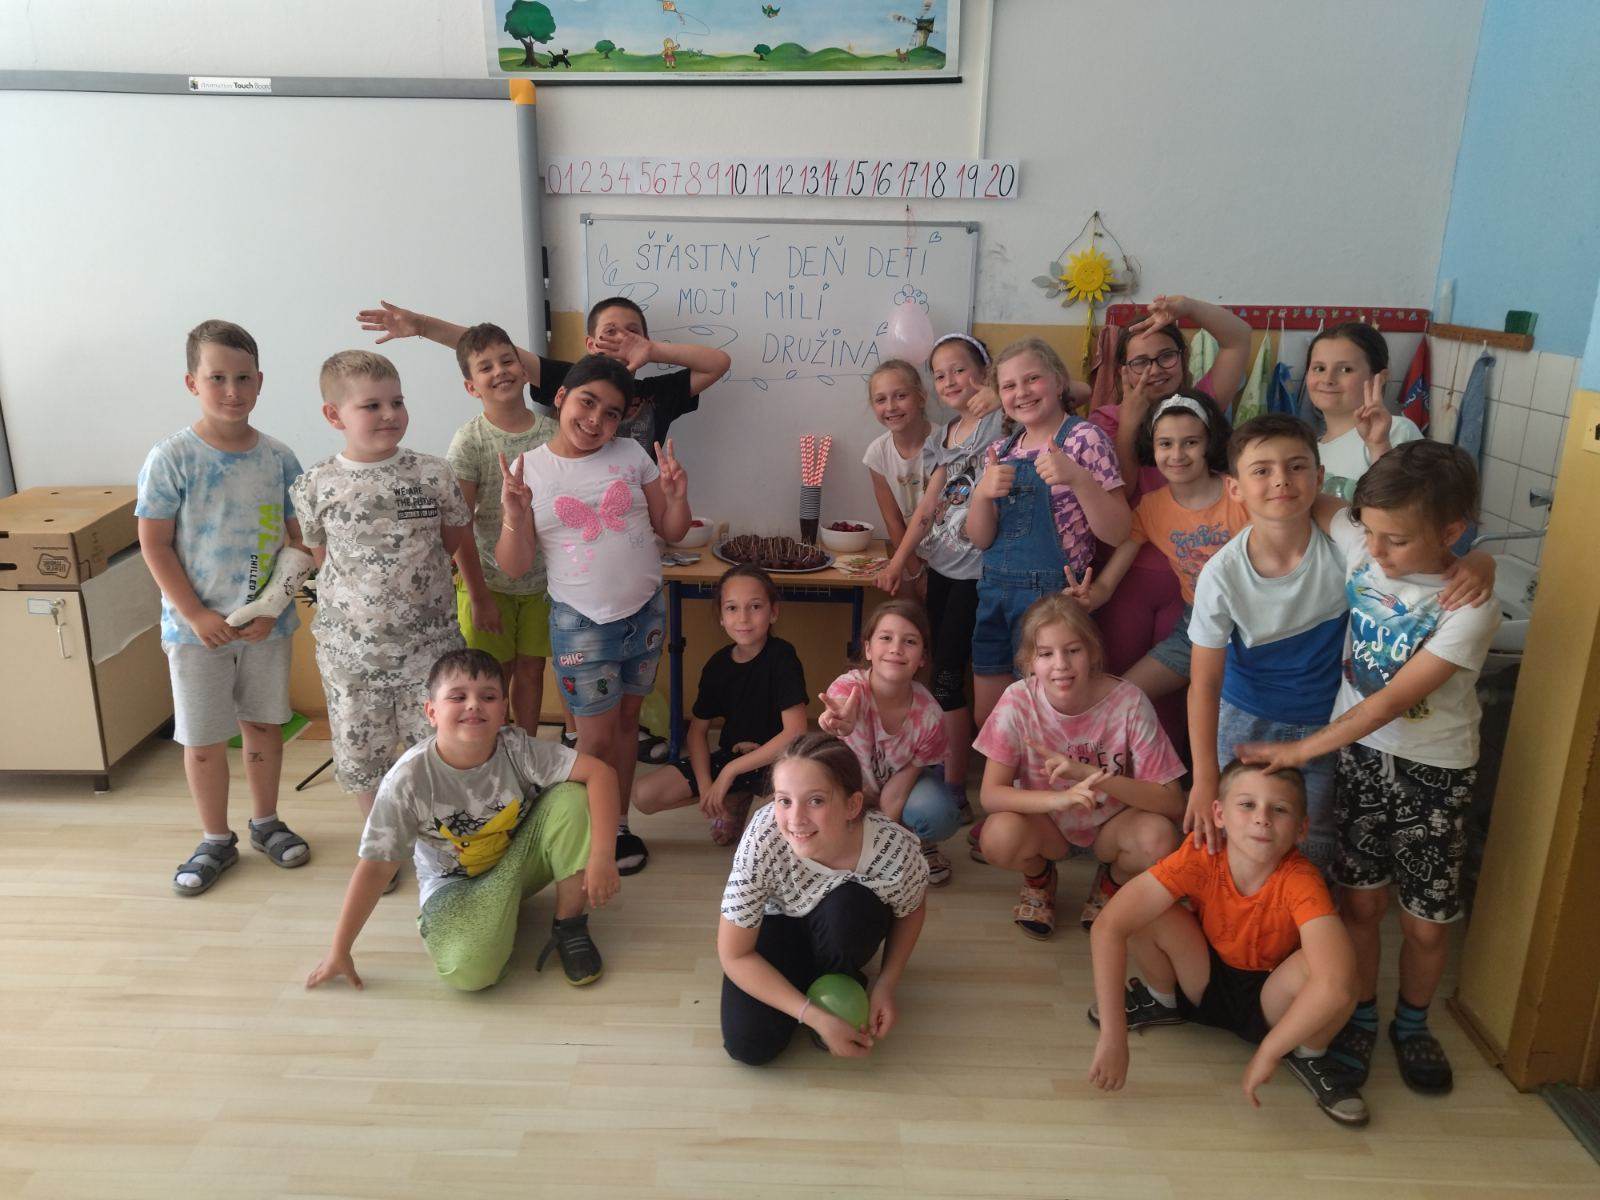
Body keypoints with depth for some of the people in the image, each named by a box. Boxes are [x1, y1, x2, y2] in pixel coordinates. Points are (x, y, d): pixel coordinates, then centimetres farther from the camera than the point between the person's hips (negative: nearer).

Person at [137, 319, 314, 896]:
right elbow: (154, 544, -9)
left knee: (263, 724, 15)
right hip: (197, 626, -2)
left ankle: (266, 822, 34)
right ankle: (215, 840, 26)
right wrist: (196, 615, -14)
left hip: (266, 624, 2)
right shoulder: (171, 458, -10)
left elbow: (298, 539, 2)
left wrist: (274, 604, -10)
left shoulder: (278, 457, -2)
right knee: (203, 739, 8)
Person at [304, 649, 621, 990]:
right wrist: (340, 952, -12)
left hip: (519, 858, 2)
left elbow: (600, 771, -26)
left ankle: (570, 926, -8)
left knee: (570, 796, -26)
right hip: (456, 882, -1)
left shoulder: (516, 748, -22)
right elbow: (376, 866, -17)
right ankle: (506, 910, 6)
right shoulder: (409, 780, -25)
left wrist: (602, 853, -36)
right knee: (467, 970, -32)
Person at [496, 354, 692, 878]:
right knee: (597, 738, 6)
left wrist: (676, 496, -15)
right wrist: (515, 515, -25)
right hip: (581, 624, -2)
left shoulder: (631, 455, -2)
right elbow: (514, 565, -7)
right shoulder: (529, 471, -7)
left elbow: (671, 532, 4)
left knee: (626, 721, 16)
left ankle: (619, 824, 32)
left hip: (646, 612, 3)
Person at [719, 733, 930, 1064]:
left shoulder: (894, 849, -33)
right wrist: (814, 1017, -28)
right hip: (779, 923, 0)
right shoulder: (763, 838, -37)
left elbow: (911, 912, -6)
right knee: (748, 1044, -20)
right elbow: (734, 955, -24)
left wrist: (887, 983, -16)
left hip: (847, 926, 1)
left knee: (847, 904, -34)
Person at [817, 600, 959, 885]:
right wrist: (843, 726, -83)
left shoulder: (929, 717, -28)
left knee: (937, 816, -31)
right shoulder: (848, 688, -33)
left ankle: (920, 844, 6)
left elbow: (893, 798, -20)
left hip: (903, 781, 0)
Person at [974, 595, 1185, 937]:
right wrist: (1057, 798, -42)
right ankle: (1040, 879, 6)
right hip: (1045, 824, 0)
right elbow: (990, 795, -22)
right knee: (998, 837, -33)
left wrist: (1089, 774, -36)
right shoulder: (1018, 701, -21)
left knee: (1159, 837, -32)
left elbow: (1173, 803, -23)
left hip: (1111, 825, 1)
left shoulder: (1129, 702, -22)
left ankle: (1110, 885, 5)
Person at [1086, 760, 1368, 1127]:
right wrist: (1112, 1036, -36)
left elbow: (1336, 984, -44)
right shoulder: (1198, 858, -26)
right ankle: (1162, 1001, 7)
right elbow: (1108, 927, -32)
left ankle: (1308, 1055, 0)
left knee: (1316, 966, -35)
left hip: (1270, 1001, -1)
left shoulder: (1300, 881, -30)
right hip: (1205, 984, 2)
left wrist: (1267, 1053, -35)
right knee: (1146, 916, -27)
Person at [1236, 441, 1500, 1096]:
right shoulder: (1354, 544, -11)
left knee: (1427, 921, 7)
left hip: (1432, 770, -2)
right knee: (1360, 898, 8)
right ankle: (1359, 1016, 30)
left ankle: (1412, 1023, 34)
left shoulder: (1469, 609, -21)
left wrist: (1299, 750, -24)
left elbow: (1393, 701, -23)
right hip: (1356, 750, 2)